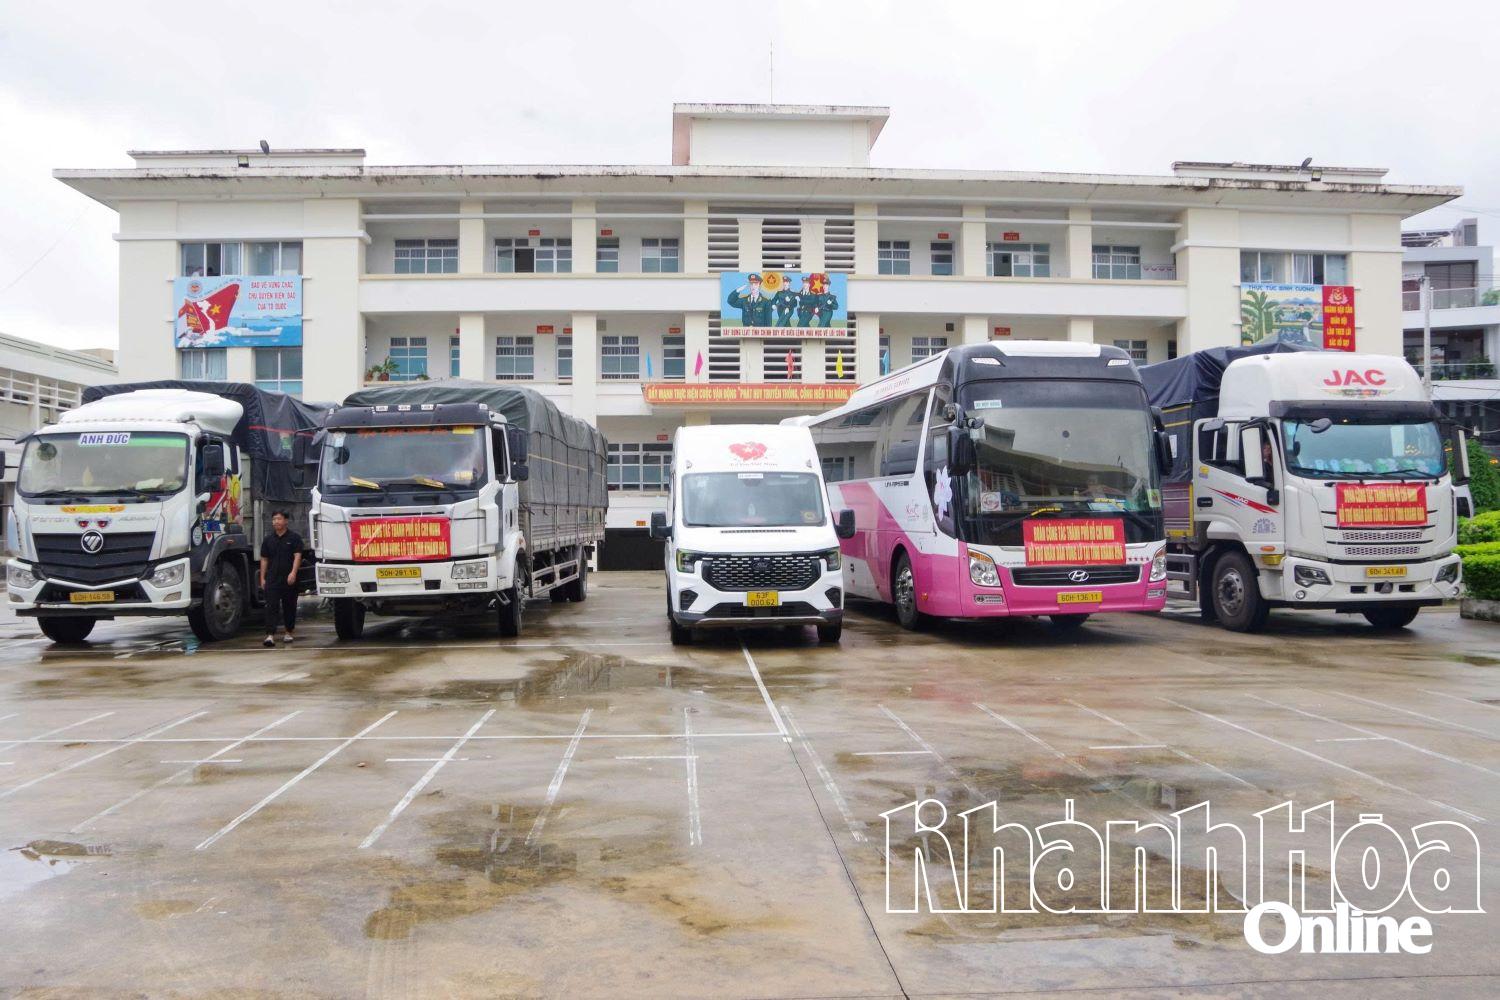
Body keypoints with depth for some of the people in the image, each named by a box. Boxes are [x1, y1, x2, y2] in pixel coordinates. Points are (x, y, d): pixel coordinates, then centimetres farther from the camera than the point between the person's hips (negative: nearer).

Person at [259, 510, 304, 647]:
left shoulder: (294, 538, 0)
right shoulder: (268, 539, 11)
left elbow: (297, 556, -8)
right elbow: (264, 559, 14)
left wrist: (293, 573, -21)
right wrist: (262, 578, 8)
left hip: (289, 580, -2)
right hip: (272, 579, 2)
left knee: (289, 606, 10)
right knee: (271, 607, -9)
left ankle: (290, 632, 26)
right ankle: (270, 635, -15)